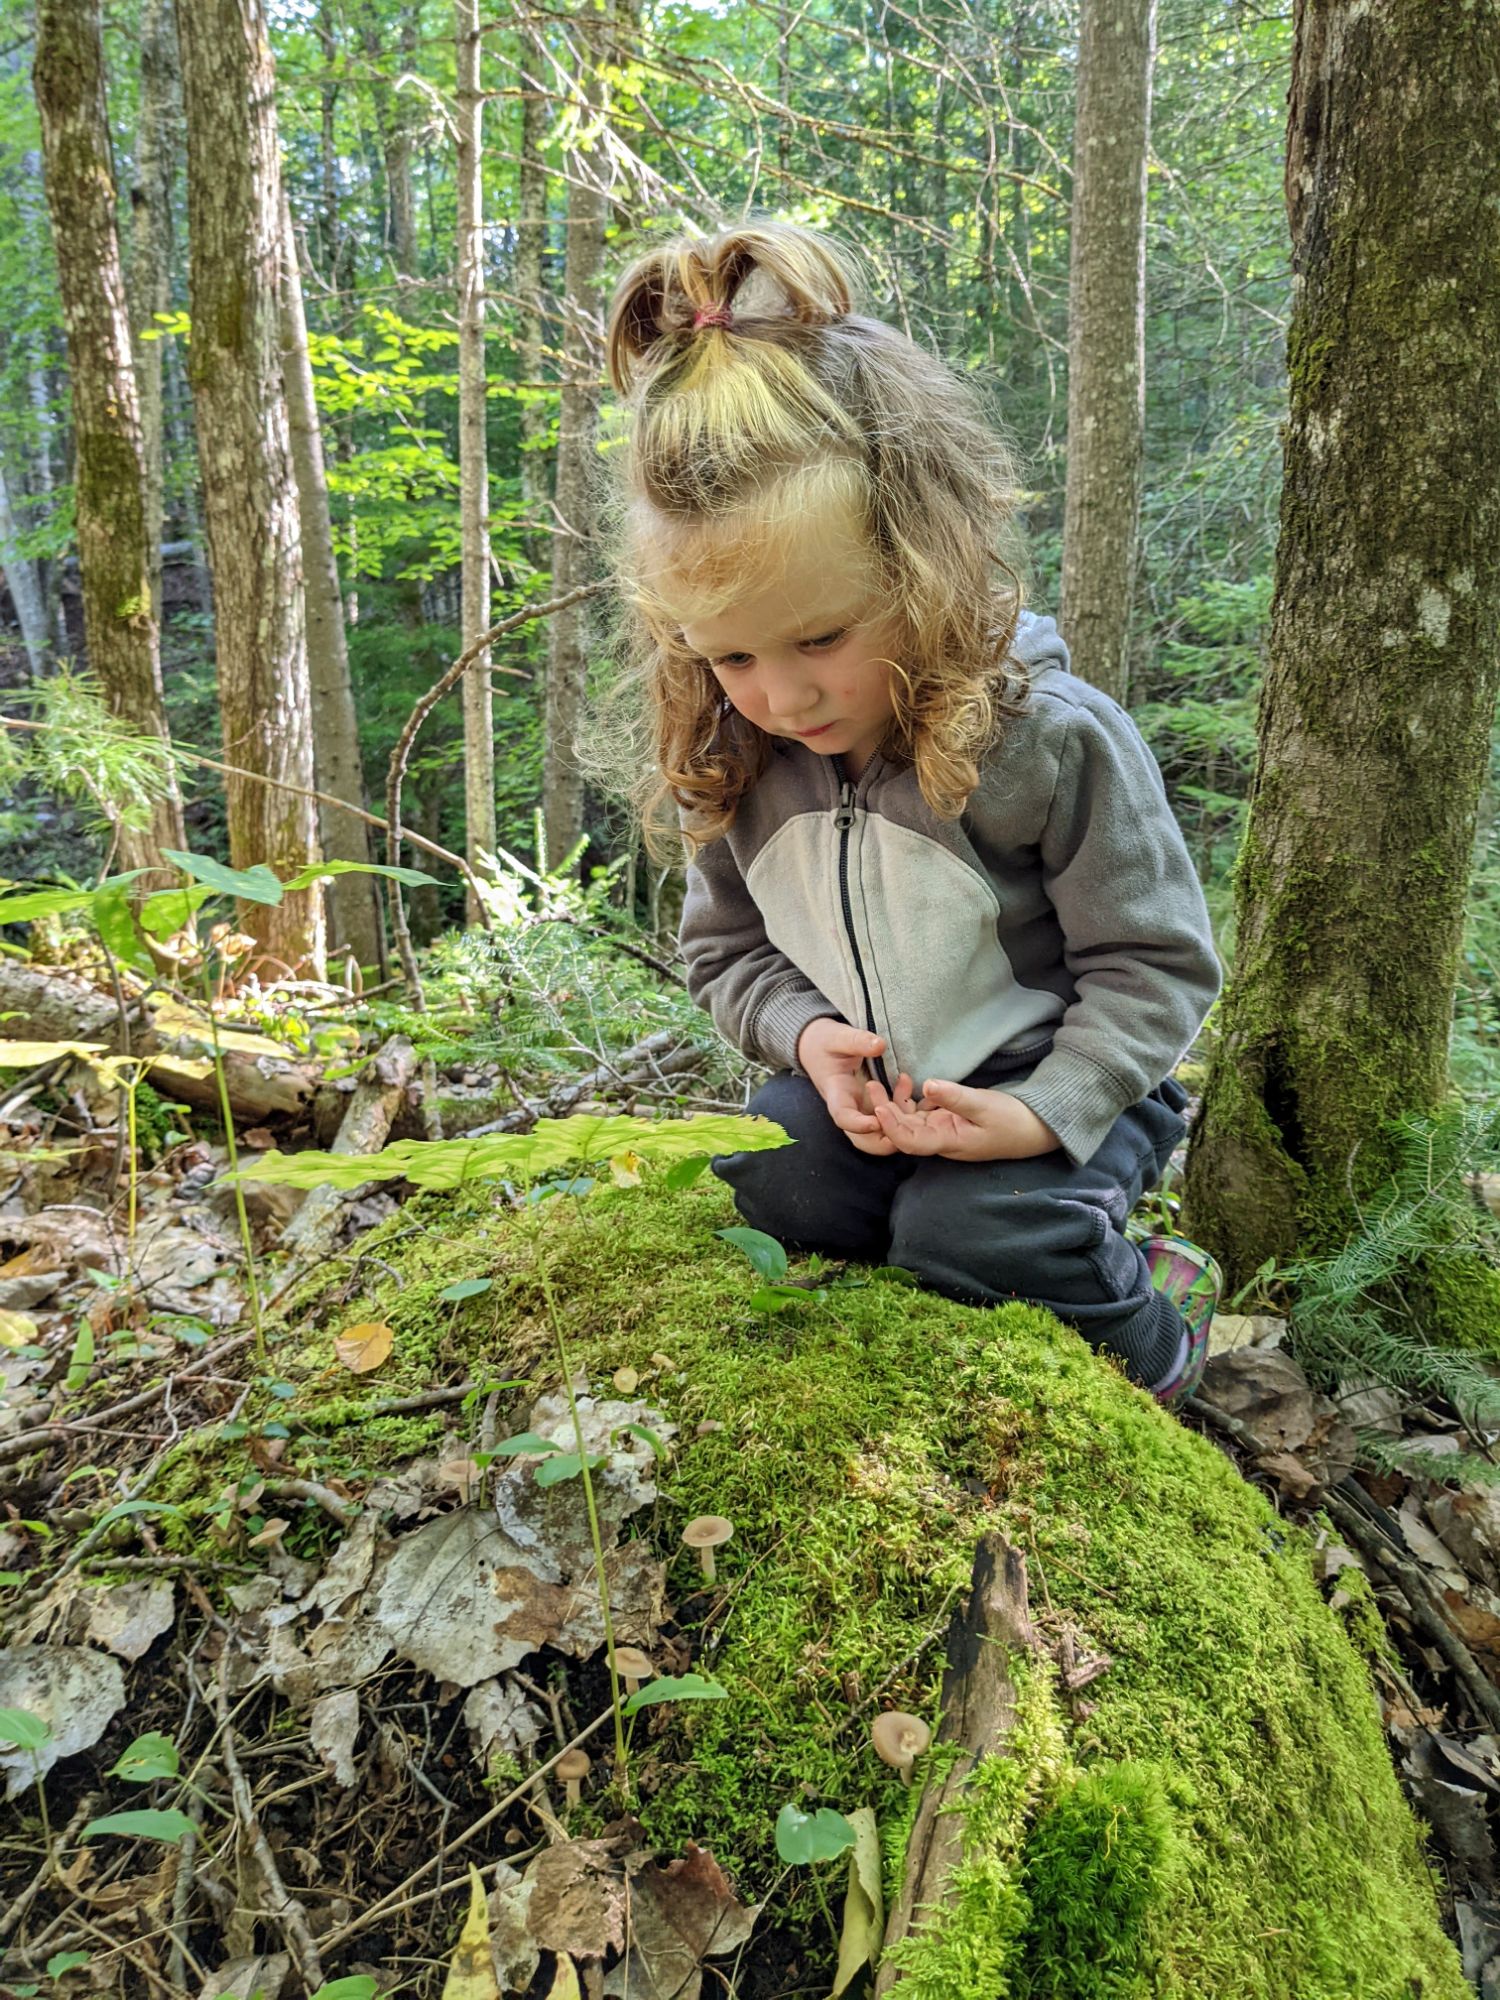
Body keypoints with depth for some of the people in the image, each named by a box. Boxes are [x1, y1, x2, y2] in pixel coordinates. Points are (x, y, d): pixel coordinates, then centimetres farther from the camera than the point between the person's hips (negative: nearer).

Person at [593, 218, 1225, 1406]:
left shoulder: (1049, 742, -24)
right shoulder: (729, 763, -9)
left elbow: (1153, 962, -14)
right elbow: (727, 951, 5)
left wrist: (1043, 1112, -26)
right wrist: (807, 1034, -17)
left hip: (1063, 1085, -4)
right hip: (867, 1085, 5)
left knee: (966, 1231, -27)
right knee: (770, 1188, -20)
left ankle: (1151, 1321, 8)